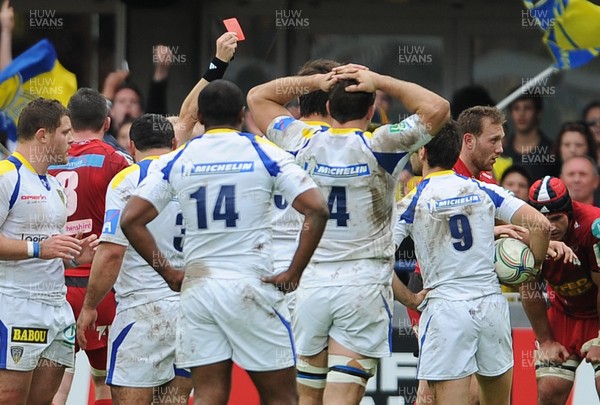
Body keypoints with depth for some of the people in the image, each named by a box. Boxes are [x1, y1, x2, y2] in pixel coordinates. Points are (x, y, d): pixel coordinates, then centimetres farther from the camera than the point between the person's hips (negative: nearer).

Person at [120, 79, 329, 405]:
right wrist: (293, 274, -5)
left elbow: (131, 219, 1)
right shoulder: (265, 154, -1)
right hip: (252, 287, -3)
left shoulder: (176, 161, 6)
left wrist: (169, 274, 7)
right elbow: (316, 209, -11)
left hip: (197, 288, 3)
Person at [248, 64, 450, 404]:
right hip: (365, 284, -3)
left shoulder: (304, 143, 2)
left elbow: (258, 97, 18)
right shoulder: (378, 147, -7)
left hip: (309, 284, 3)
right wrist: (379, 82, 2)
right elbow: (437, 108, -4)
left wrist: (317, 81, 13)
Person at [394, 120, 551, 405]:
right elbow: (540, 225, -1)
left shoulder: (410, 203, -3)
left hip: (445, 310, -4)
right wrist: (532, 269, 13)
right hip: (491, 305, 4)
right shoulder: (484, 191, 5)